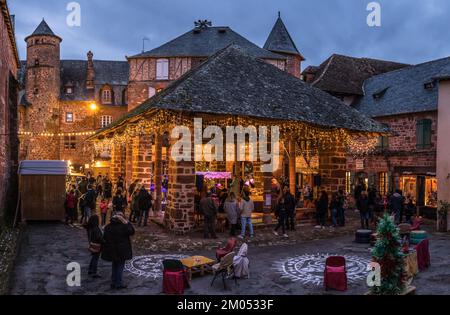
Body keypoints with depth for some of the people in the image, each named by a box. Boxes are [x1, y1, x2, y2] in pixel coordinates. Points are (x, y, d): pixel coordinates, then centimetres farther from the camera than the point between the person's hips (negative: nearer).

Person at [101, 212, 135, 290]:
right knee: (120, 266, 7)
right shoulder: (123, 226, -18)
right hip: (121, 251, -5)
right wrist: (127, 223, -10)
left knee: (114, 266, 19)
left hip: (112, 250, 5)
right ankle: (118, 284, 11)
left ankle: (113, 283, 25)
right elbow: (132, 232, -10)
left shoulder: (108, 227, 1)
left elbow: (105, 238, 6)